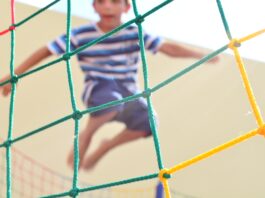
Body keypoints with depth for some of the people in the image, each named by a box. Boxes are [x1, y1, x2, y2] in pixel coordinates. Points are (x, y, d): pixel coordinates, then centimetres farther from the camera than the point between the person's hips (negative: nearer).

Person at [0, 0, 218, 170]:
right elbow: (45, 51, -5)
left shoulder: (135, 33, -4)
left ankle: (106, 147, 3)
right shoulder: (81, 35, -10)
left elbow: (168, 48, -4)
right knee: (112, 99, -40)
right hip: (98, 88, -3)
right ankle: (86, 136, -9)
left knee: (146, 121, -25)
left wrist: (200, 55, -11)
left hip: (127, 91, 4)